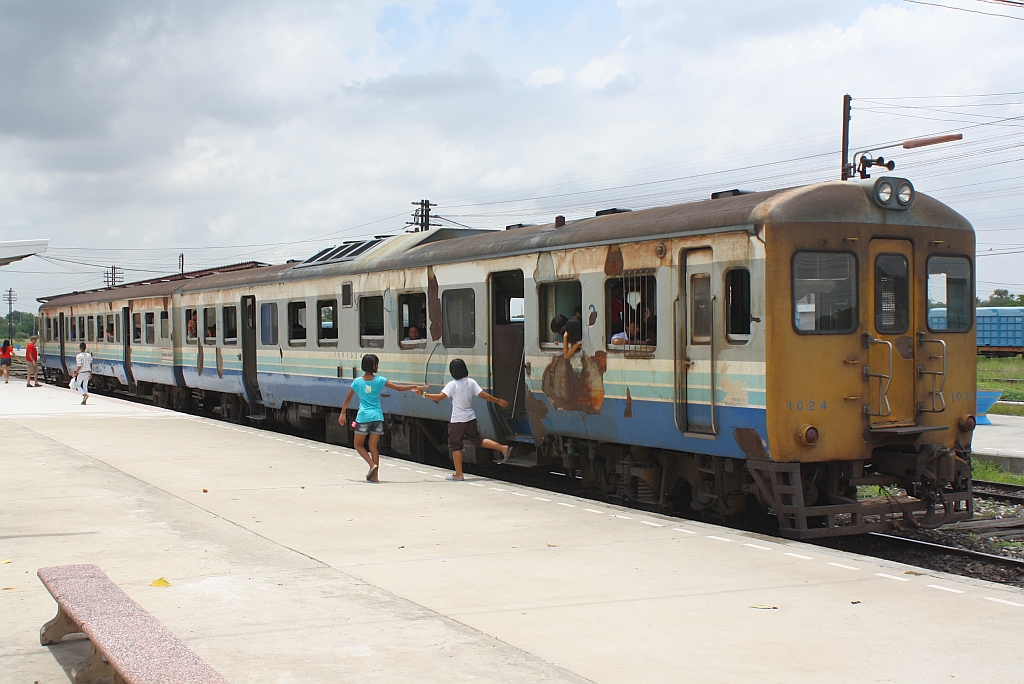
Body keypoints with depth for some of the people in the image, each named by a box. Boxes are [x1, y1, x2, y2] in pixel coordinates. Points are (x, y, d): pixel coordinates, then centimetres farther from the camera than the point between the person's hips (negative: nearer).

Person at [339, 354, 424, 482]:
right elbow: (399, 388, -1)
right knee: (373, 447, 8)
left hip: (363, 418, -1)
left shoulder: (357, 382, 0)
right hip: (377, 417, 1)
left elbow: (347, 399, 7)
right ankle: (374, 476, 5)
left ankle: (373, 465, -9)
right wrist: (415, 387, 10)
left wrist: (342, 414, 18)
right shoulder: (380, 380, -1)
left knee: (358, 444, 12)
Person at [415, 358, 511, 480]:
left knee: (455, 445, 3)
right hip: (470, 419, 6)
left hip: (457, 420, -6)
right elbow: (483, 395, -2)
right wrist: (498, 401, 7)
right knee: (477, 441, 19)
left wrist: (424, 394, -19)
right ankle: (503, 448, 8)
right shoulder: (471, 382, 0)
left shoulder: (452, 385, -14)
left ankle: (459, 474, 1)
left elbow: (440, 397, -22)